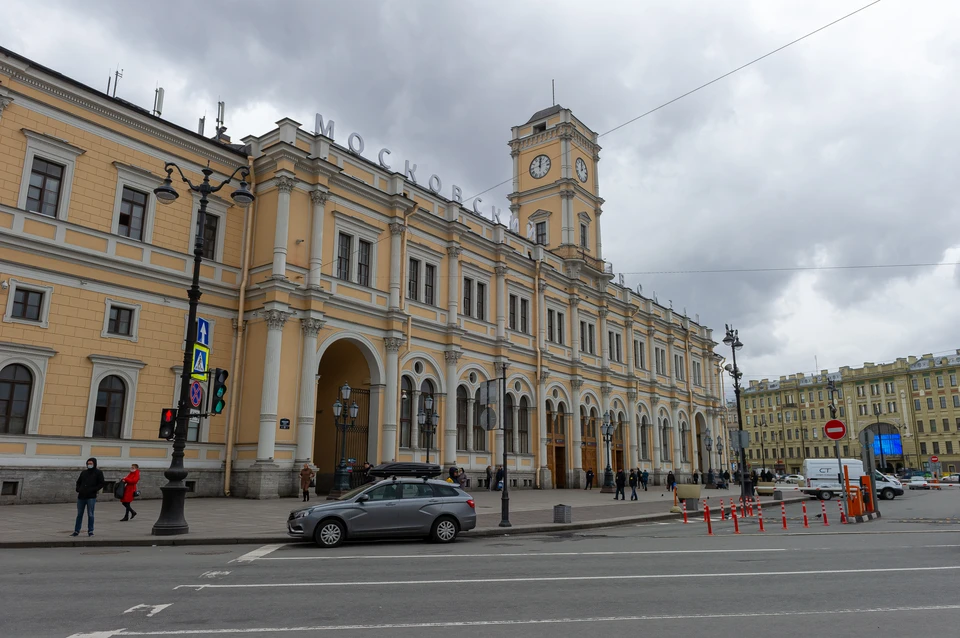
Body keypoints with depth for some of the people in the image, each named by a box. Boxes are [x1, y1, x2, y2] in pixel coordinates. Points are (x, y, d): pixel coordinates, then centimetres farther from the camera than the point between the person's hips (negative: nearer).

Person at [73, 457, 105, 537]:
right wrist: (78, 489, 4)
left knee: (90, 515, -1)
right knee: (79, 514, 10)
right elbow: (78, 482, 22)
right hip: (81, 497, 4)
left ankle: (90, 531, 7)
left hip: (91, 497, -4)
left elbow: (102, 483, -4)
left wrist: (92, 490, -14)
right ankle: (76, 531, 17)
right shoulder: (84, 472, 14)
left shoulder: (98, 473, 1)